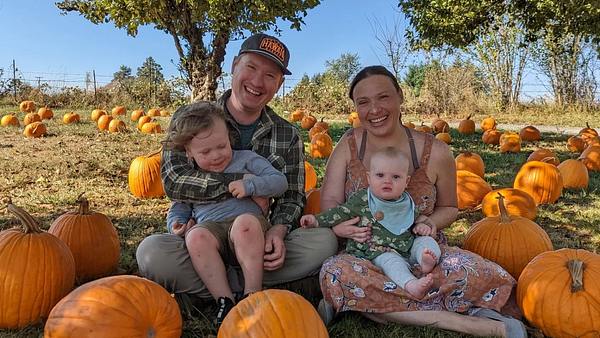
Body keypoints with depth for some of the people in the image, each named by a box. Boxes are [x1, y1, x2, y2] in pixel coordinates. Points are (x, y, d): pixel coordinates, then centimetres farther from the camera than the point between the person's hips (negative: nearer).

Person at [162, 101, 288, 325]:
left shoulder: (245, 159, 13)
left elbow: (280, 182, 6)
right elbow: (178, 208, 27)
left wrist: (250, 184, -11)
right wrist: (176, 224, 3)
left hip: (248, 227, -2)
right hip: (210, 228, 2)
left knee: (245, 222, -38)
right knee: (196, 236, -33)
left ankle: (253, 293, -25)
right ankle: (224, 300, -25)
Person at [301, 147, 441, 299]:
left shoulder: (407, 203, 9)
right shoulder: (362, 200, -4)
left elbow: (415, 219, 27)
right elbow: (341, 212, 0)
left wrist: (422, 225, 3)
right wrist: (317, 220, -8)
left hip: (408, 247, 6)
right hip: (379, 251, -5)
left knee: (426, 240, -12)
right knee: (390, 260, -33)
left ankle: (426, 263, -40)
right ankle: (410, 284, -54)